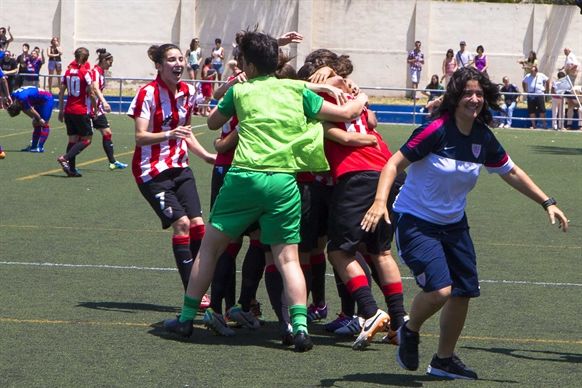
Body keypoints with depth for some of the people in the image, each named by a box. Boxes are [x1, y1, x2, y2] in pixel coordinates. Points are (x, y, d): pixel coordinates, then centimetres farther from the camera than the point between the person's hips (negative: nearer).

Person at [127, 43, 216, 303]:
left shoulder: (187, 92, 8)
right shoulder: (148, 93, -12)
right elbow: (140, 137, -18)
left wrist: (206, 156, 14)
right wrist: (169, 134, -32)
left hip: (180, 168, 7)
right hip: (153, 171, -6)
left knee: (197, 223, -6)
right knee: (181, 223, -16)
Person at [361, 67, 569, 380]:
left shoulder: (484, 139, -3)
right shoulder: (436, 131, -21)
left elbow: (512, 173, 12)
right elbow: (395, 163, -21)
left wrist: (547, 202, 10)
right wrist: (380, 201, -35)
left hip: (453, 224, 7)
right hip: (415, 221, -7)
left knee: (464, 293, 7)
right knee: (439, 290, -22)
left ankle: (444, 360, 29)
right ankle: (409, 331, 11)